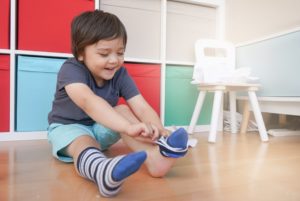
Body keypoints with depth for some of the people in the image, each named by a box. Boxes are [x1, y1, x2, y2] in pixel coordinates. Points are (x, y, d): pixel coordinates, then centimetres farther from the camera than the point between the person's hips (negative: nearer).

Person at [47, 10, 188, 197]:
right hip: (68, 127, -3)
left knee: (122, 110, -26)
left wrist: (157, 129, -44)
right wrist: (129, 127, -60)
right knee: (84, 144, -37)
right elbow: (89, 102, -46)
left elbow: (142, 108, -22)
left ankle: (155, 155, -45)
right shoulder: (71, 70, -25)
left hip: (101, 128, 4)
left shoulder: (120, 74, -12)